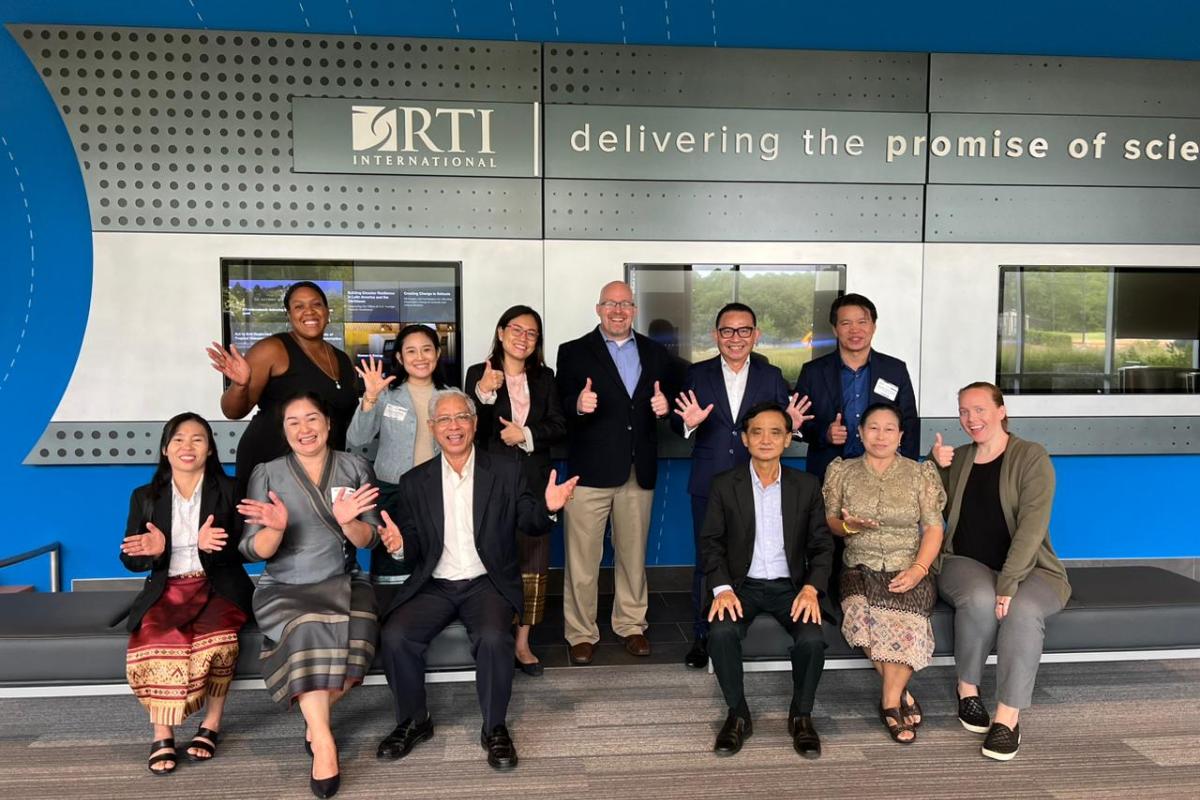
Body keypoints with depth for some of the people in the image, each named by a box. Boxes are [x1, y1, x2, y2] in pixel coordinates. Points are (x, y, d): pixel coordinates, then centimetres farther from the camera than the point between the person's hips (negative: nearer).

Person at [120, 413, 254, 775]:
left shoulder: (229, 490, 6)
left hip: (218, 587, -1)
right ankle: (162, 734, -18)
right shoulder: (145, 496, 12)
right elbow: (130, 558, 9)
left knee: (216, 636, -33)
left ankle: (212, 722, -13)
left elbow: (241, 549, -1)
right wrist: (154, 550, -15)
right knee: (153, 638, -31)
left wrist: (208, 545, -22)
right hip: (167, 590, 2)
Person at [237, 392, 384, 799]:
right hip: (285, 587, -1)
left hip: (343, 582, 1)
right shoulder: (266, 474, 4)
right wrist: (275, 528, -24)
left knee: (356, 634, -29)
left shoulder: (355, 468, 6)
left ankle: (316, 714, -3)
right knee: (309, 631, -32)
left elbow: (368, 539, 2)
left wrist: (347, 521, -20)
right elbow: (255, 552, -1)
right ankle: (323, 741, -22)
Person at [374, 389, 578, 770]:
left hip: (486, 583, -2)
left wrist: (548, 508, -21)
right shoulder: (414, 481, 8)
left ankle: (494, 728, -5)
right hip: (433, 585, 2)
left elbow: (530, 524, 2)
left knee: (493, 638, -29)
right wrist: (401, 542, -16)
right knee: (394, 637, -21)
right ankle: (413, 721, 5)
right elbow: (414, 547, 8)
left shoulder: (506, 472, 3)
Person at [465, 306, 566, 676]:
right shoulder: (478, 374, 2)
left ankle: (522, 643, 15)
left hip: (534, 482, 3)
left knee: (532, 562, 4)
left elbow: (559, 427, 6)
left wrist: (526, 433, -9)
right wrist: (484, 392, -22)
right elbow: (472, 429, -7)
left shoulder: (545, 377, 12)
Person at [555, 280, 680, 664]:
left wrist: (665, 405, -7)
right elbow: (559, 408, -5)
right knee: (582, 559, 2)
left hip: (639, 471, 3)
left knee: (634, 554, 14)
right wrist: (577, 405, -26)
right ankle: (581, 633, 16)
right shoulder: (573, 352, 2)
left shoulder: (656, 353, 12)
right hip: (590, 471, -3)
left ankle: (631, 625, 30)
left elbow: (672, 396, 15)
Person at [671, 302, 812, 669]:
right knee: (707, 562, 7)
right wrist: (688, 423, -21)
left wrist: (792, 423, -19)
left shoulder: (771, 377, 6)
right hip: (709, 485, 0)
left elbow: (782, 425, 3)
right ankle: (703, 637, 19)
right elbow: (677, 427, 1)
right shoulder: (697, 375, 4)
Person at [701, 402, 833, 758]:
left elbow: (822, 545, 4)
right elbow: (711, 541, -1)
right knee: (720, 633, -29)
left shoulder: (806, 486, 3)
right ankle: (738, 715, -3)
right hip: (742, 585, -1)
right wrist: (722, 588, -16)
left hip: (790, 585, 1)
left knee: (812, 639, -27)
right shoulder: (724, 485, -1)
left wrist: (811, 588, -13)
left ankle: (801, 716, 3)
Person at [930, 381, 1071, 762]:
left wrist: (1008, 584, -27)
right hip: (966, 564, 2)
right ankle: (967, 688, -10)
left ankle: (1008, 717, -23)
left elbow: (1032, 525, -16)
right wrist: (935, 467, -2)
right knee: (980, 599, -32)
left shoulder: (1031, 457, -4)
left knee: (1022, 611, -35)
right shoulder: (958, 459, 11)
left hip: (1027, 569, -2)